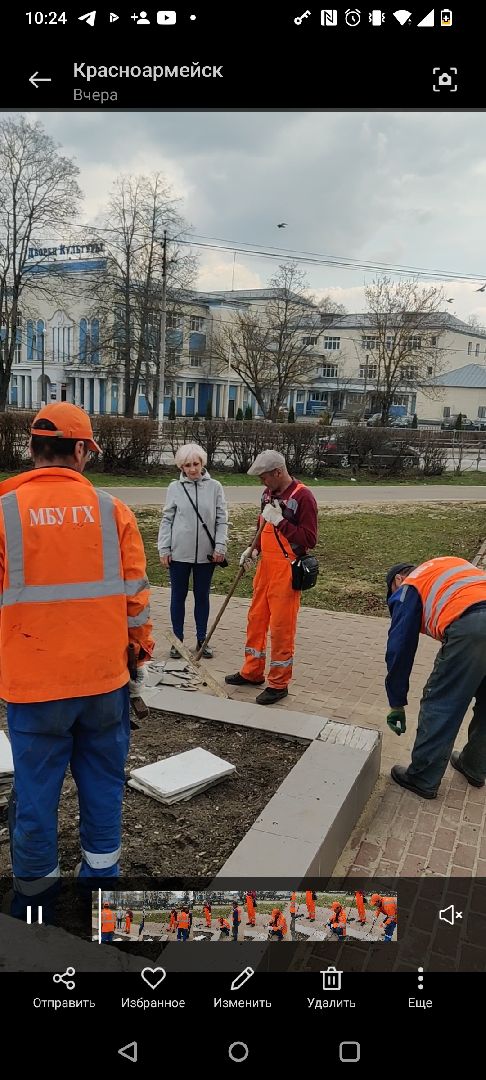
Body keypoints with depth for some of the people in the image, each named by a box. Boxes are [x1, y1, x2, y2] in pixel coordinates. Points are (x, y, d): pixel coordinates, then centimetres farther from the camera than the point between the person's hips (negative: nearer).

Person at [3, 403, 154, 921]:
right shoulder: (111, 509, -4)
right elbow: (135, 592, -1)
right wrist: (140, 643, 16)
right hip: (104, 675, 1)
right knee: (102, 780, 18)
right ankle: (101, 869, 34)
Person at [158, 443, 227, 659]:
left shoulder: (215, 487, -1)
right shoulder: (175, 487, -1)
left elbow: (222, 520, 1)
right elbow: (167, 520, 2)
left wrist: (220, 547, -7)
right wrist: (164, 549, -2)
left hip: (206, 553, 0)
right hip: (179, 552, 0)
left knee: (202, 597, 12)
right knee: (178, 596, 9)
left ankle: (202, 640, 23)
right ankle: (178, 640, 21)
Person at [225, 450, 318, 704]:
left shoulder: (302, 497, -15)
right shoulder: (268, 493, 9)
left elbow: (310, 539, -17)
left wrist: (279, 521, -21)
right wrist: (254, 550, 6)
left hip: (286, 571, -8)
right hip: (265, 566, 8)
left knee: (281, 627, 1)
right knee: (256, 619, 15)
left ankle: (279, 684, 15)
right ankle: (252, 672, 31)